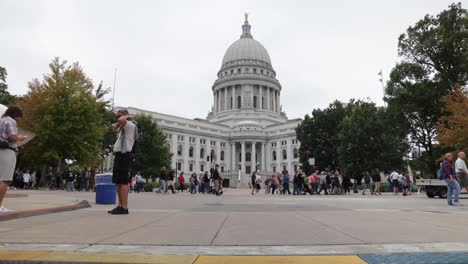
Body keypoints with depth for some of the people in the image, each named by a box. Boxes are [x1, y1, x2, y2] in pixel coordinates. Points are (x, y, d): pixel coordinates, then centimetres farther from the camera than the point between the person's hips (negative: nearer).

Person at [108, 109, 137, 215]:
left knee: (123, 182, -13)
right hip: (119, 155, 10)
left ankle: (124, 208, -15)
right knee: (118, 182, 9)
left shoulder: (131, 125, -6)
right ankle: (120, 206, 13)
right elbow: (115, 129, 40)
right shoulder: (124, 127, 24)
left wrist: (126, 116, -5)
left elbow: (121, 120, -26)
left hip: (123, 155, -10)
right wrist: (119, 122, 24)